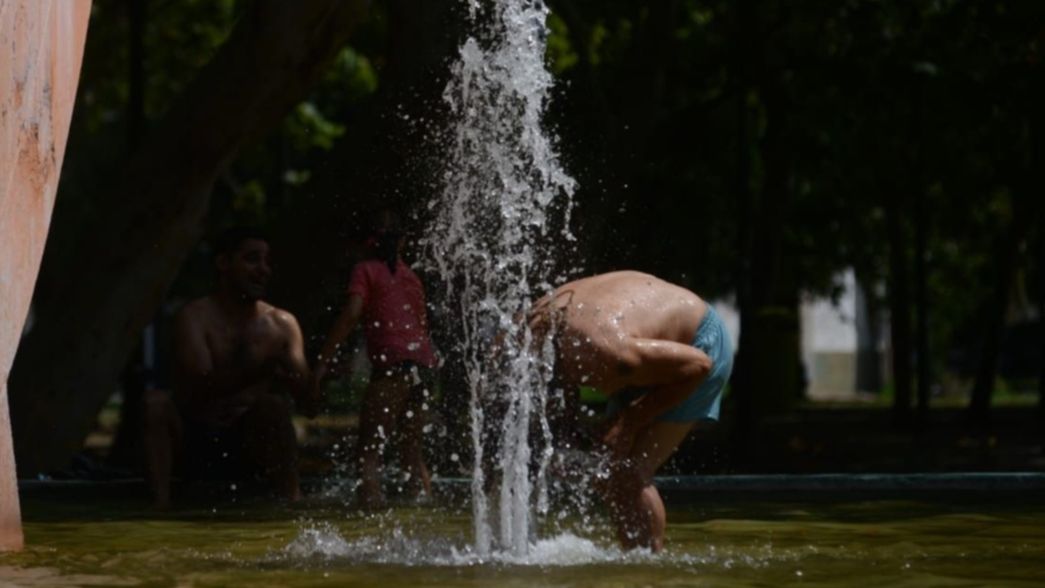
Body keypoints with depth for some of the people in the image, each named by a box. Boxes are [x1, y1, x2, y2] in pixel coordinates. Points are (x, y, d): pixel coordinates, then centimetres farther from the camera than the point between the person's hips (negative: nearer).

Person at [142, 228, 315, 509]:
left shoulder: (282, 324, 5)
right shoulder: (195, 317, -5)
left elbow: (311, 403, -2)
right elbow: (201, 388, -22)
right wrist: (259, 369, -37)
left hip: (251, 448, 1)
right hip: (196, 448, -1)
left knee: (271, 405, -29)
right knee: (154, 402, -28)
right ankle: (161, 503, -33)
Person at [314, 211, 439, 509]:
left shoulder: (367, 270, 5)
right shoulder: (411, 276, 23)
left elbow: (352, 314, -8)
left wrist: (324, 359, -9)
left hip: (393, 363, -6)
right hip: (424, 364, 6)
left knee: (369, 450, -7)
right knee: (412, 453, 16)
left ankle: (371, 508, -22)